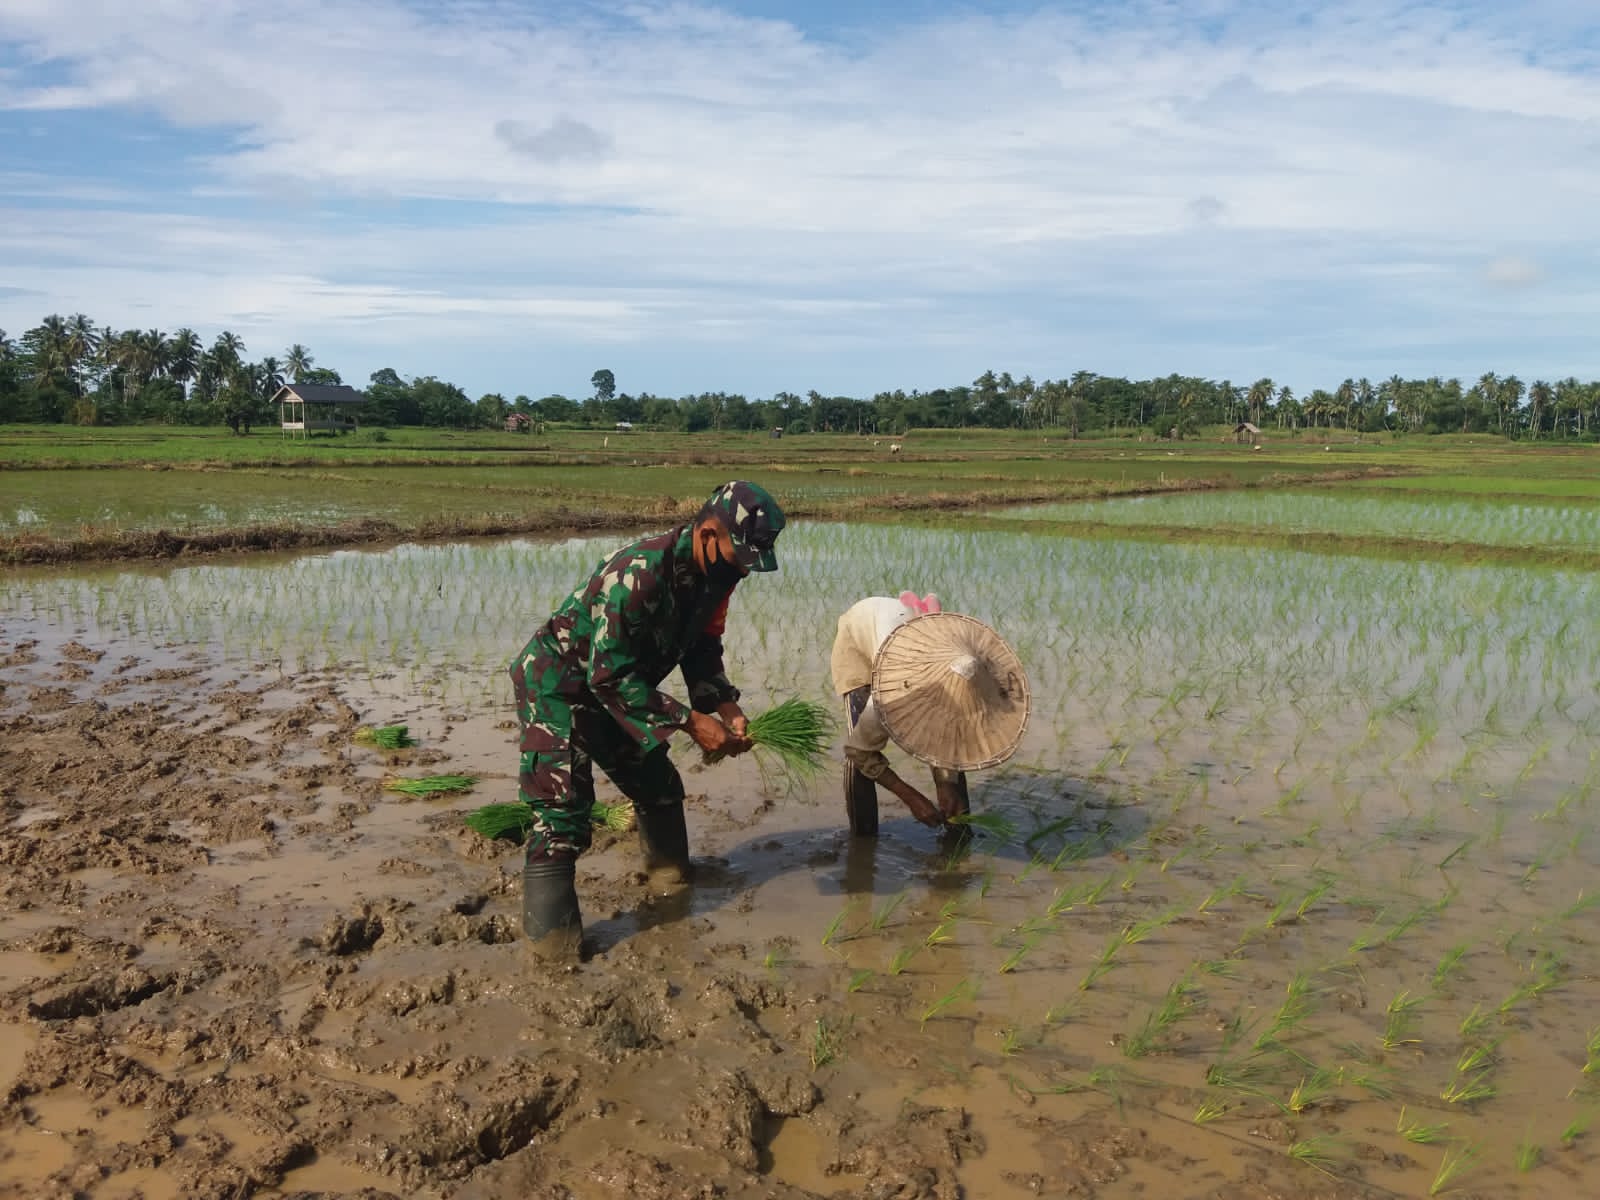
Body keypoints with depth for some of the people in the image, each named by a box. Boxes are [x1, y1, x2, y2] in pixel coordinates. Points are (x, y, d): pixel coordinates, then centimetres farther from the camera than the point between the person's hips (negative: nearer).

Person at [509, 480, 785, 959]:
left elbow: (702, 648, 4)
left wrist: (727, 709, -13)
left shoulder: (714, 574, -8)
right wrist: (690, 721, -30)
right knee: (562, 813, -15)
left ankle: (674, 880, 40)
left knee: (660, 788, 17)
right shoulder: (638, 573, -35)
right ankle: (553, 949, -8)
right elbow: (610, 672, -32)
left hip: (610, 686, 9)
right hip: (556, 684, -9)